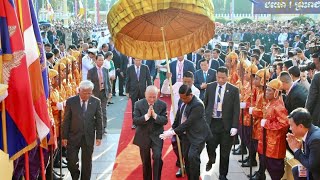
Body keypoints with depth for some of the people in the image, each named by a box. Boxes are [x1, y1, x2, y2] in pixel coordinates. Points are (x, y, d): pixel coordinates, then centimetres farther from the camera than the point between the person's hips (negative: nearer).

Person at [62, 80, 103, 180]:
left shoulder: (96, 102, -5)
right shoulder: (71, 101, -7)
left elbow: (99, 120, 1)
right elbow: (66, 120, -3)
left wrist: (99, 137, -1)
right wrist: (64, 137, -3)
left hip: (89, 137, 1)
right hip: (73, 136, 0)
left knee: (87, 162, 10)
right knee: (71, 160, 2)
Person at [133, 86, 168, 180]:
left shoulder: (162, 104, -6)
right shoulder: (138, 104, -8)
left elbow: (165, 121, -10)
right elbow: (135, 121, -13)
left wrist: (155, 115, -26)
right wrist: (147, 115, -27)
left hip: (157, 136, -1)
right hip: (143, 136, 1)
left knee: (157, 157, -19)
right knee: (145, 162, 13)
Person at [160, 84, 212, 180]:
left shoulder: (197, 105, -24)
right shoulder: (182, 101, 0)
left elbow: (188, 122, -27)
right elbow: (178, 116, 15)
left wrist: (173, 132, -25)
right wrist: (172, 128, 6)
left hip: (197, 135, -7)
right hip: (186, 134, 8)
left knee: (192, 156, -20)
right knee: (186, 157, 10)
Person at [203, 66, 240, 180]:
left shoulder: (234, 90, -4)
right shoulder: (210, 87, 4)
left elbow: (236, 109, -4)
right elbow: (205, 104, 10)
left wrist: (234, 126, -10)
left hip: (226, 124, -1)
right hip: (211, 122, 1)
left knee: (225, 153, 6)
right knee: (210, 146, -3)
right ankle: (211, 159, 33)